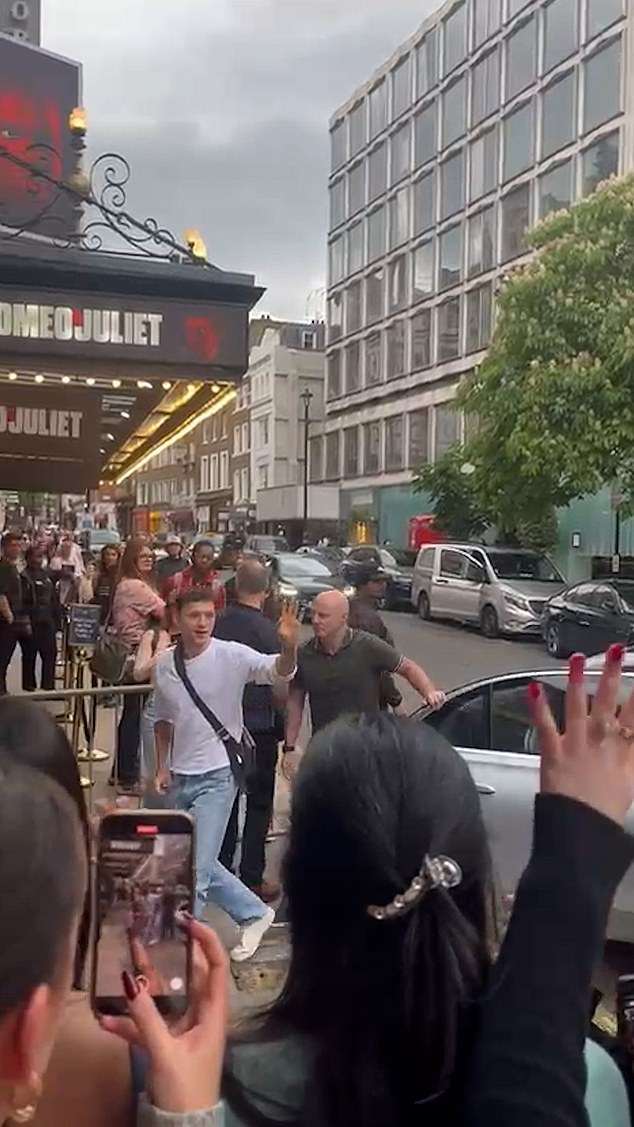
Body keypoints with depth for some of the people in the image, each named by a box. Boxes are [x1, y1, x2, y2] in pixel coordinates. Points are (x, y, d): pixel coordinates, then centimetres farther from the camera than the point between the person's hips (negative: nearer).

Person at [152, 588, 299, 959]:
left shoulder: (232, 656, -14)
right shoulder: (164, 665, 0)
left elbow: (280, 672, -28)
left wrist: (289, 647, -48)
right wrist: (162, 766, 9)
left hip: (217, 776, -6)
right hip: (180, 777, 6)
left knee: (195, 869, -5)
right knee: (198, 862, 17)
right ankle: (255, 912, 36)